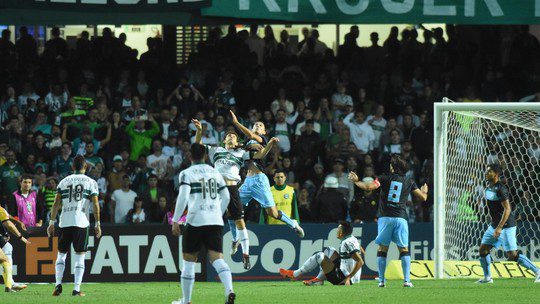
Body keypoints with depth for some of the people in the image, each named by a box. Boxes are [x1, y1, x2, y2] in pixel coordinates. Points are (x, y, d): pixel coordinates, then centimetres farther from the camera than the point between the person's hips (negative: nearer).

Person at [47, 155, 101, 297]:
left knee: (61, 254, 13)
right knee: (80, 256, 3)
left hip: (65, 222, 2)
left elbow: (56, 203, 5)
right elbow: (95, 204, -2)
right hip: (81, 221, -2)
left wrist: (52, 222, 8)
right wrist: (97, 224, 2)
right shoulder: (91, 182, 4)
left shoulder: (64, 181, 9)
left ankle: (58, 285, 0)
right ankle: (76, 289, -3)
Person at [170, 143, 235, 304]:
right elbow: (226, 197, 17)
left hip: (195, 221, -4)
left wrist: (175, 221, -10)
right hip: (216, 222, 4)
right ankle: (229, 289, -29)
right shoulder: (214, 172, 14)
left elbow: (183, 197, -13)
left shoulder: (187, 173, -1)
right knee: (217, 258, -4)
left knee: (189, 260, 9)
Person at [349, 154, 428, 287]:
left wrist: (356, 181, 9)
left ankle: (381, 280, 3)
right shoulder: (409, 182, 9)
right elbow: (423, 198, 10)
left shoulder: (385, 178, 3)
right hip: (400, 218, 1)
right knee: (404, 249, 4)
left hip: (385, 218, -1)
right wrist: (424, 191, 34)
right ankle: (407, 280, -6)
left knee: (382, 248, 6)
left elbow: (369, 187, -8)